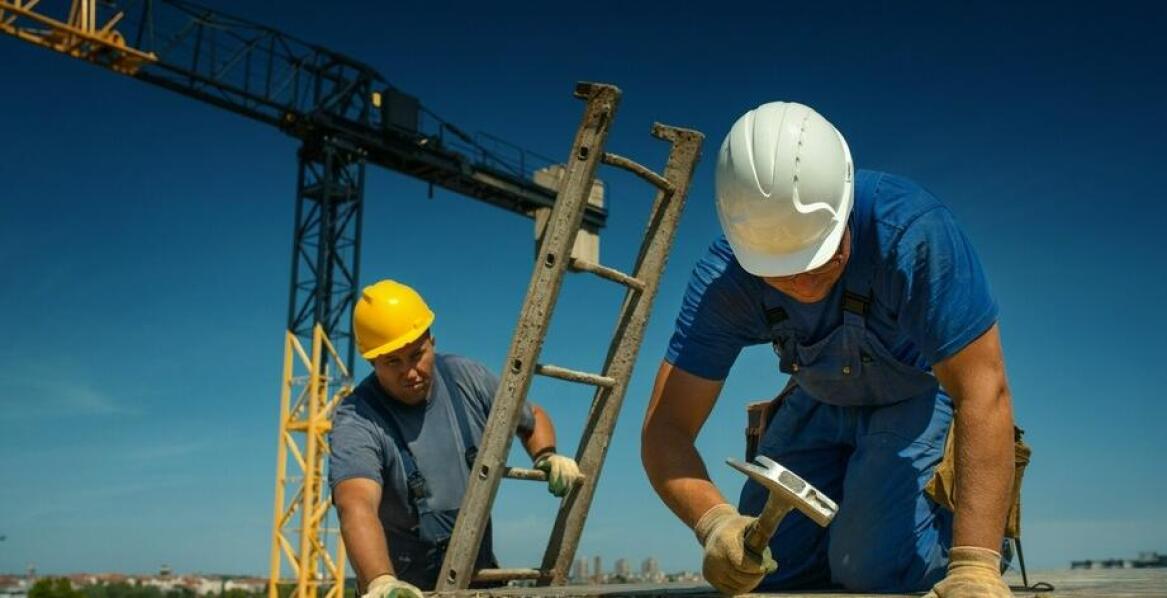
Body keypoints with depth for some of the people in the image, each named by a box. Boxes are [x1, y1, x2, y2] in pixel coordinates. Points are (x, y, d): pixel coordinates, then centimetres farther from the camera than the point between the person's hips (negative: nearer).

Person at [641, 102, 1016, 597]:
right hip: (822, 403, 4)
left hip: (924, 394, -3)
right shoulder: (724, 277, -27)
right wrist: (715, 522, -47)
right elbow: (665, 428, -27)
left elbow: (983, 393, -38)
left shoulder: (913, 231, -37)